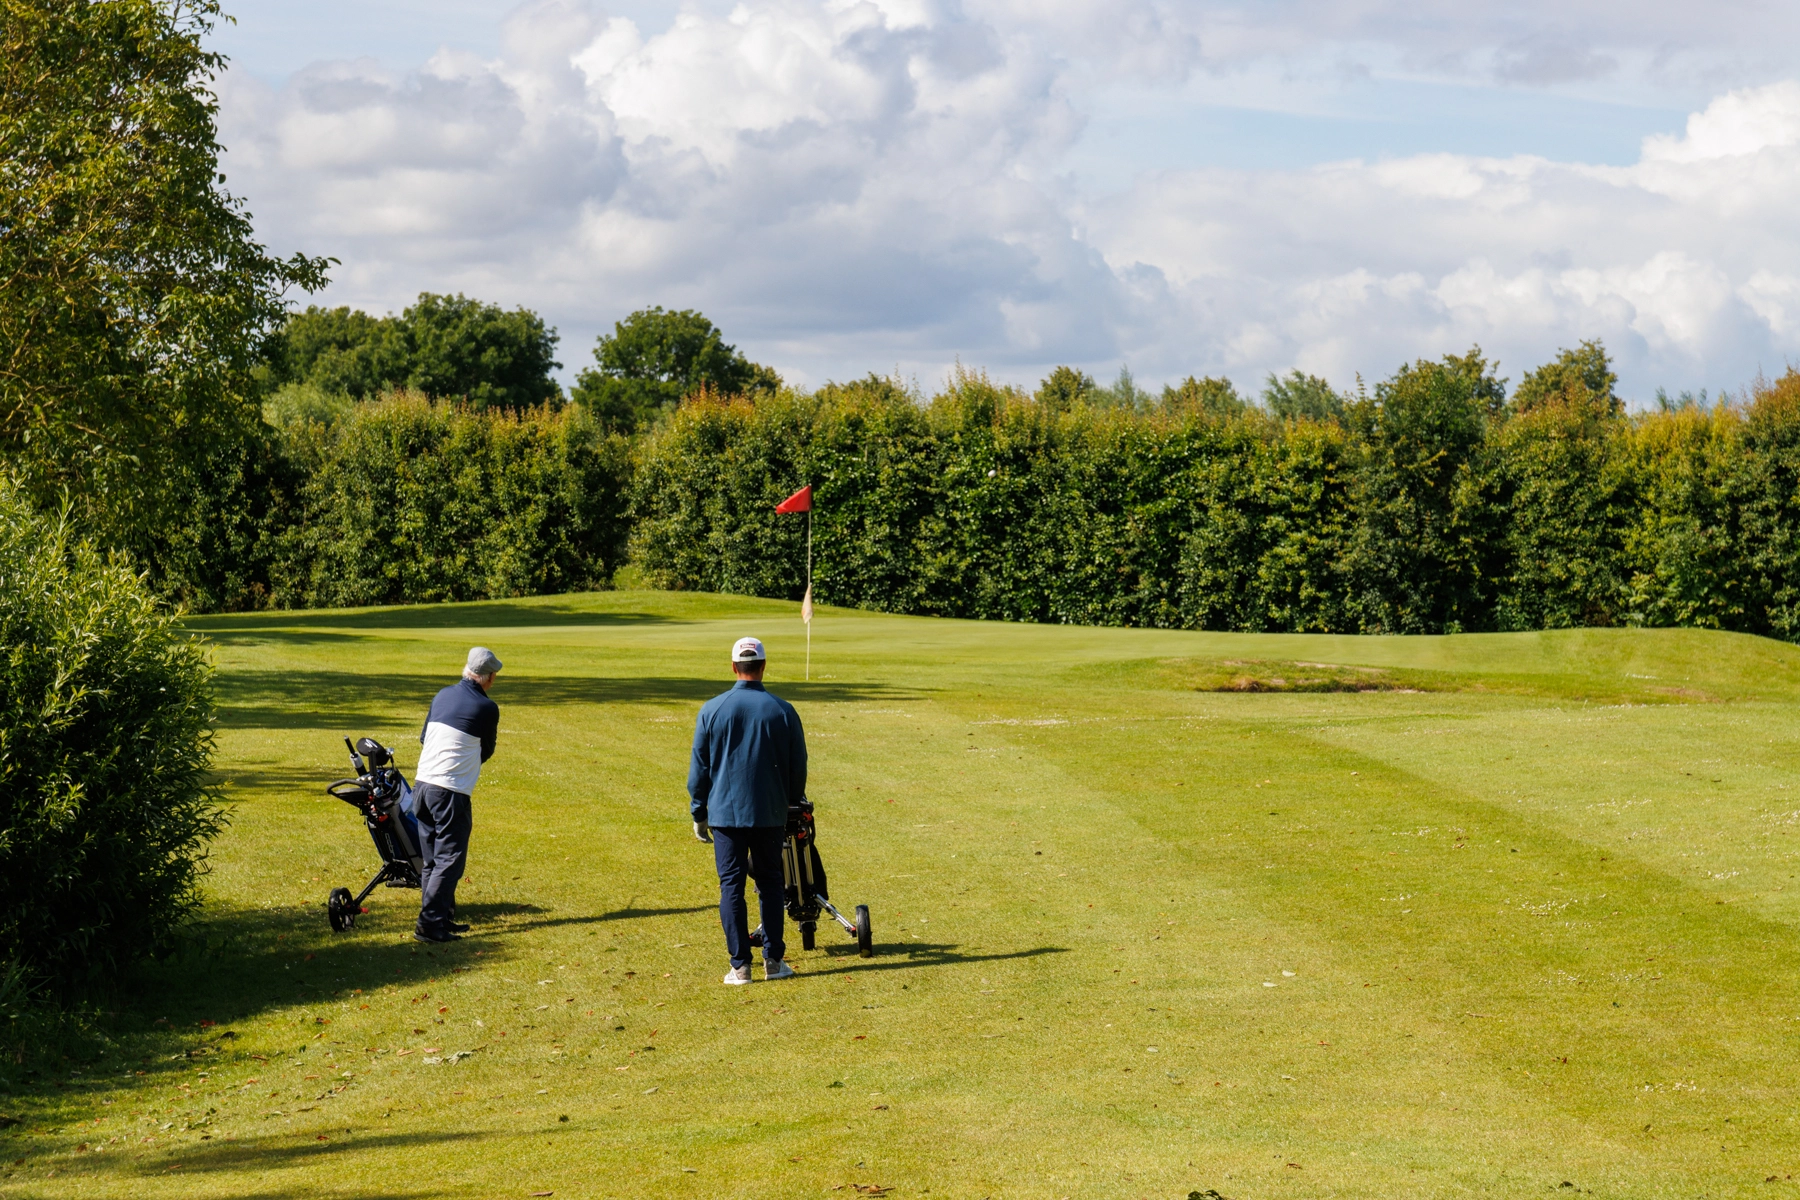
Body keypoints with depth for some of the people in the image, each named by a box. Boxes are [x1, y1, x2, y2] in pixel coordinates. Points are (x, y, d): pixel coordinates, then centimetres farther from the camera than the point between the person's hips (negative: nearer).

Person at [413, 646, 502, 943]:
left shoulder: (443, 695, 10)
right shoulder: (487, 708, -7)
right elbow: (486, 752, 7)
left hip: (422, 785, 7)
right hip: (451, 792, -7)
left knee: (433, 860, 14)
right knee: (449, 861, -4)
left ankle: (443, 918, 21)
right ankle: (430, 924, -11)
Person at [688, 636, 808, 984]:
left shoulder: (712, 710, -4)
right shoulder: (783, 711, -2)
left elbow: (699, 767, 1)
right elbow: (798, 767, 6)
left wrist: (699, 814, 11)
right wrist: (792, 804, 22)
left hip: (725, 812, -1)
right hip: (770, 813, 1)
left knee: (731, 885, 3)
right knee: (769, 882, 12)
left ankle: (740, 965, 1)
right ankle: (773, 960, 13)